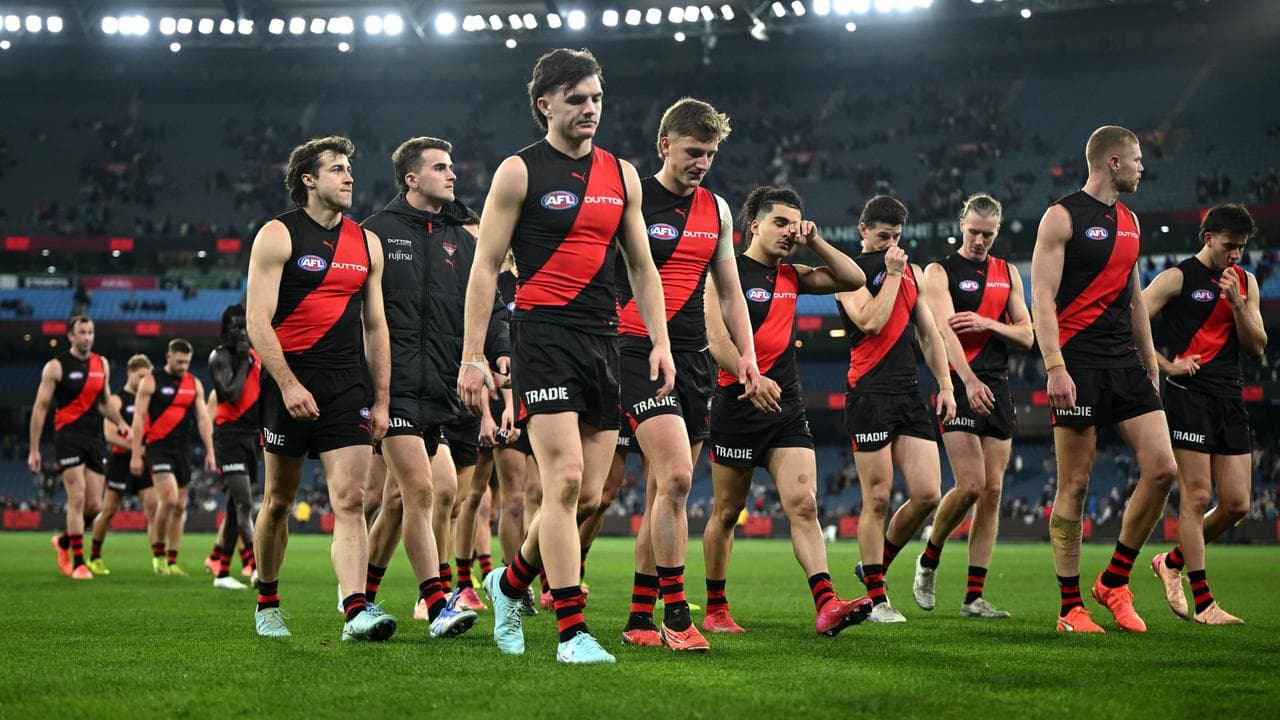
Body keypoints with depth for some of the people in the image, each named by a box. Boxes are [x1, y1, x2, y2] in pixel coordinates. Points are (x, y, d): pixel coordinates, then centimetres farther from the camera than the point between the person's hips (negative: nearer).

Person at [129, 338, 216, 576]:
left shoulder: (195, 384, 10)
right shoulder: (152, 381, -4)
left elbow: (203, 419, 10)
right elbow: (139, 418, -5)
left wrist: (210, 452, 3)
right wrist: (135, 454, -10)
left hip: (183, 449, 5)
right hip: (158, 447, -5)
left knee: (180, 507, 4)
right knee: (169, 498, -20)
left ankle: (172, 563, 11)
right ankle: (158, 553, -3)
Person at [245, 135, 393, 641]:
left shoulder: (366, 242, 12)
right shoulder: (278, 235, -3)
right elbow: (257, 320, -9)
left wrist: (381, 400, 10)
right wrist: (289, 385, -18)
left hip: (348, 389, 3)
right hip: (291, 384, -3)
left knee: (350, 500, -10)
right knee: (279, 500, 8)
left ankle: (356, 612, -20)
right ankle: (267, 604, 25)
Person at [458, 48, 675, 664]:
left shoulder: (621, 174, 14)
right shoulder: (519, 171, -1)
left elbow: (641, 266, 19)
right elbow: (485, 265, -2)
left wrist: (660, 341, 8)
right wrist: (473, 356, -7)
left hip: (604, 338, 6)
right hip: (543, 333, -5)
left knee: (589, 495, 3)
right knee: (565, 479, -15)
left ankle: (510, 583, 28)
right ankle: (572, 631, -10)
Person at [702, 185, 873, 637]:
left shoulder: (791, 276, 15)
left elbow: (853, 279, 18)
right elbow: (717, 338, -15)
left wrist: (815, 243, 6)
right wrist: (751, 377, -31)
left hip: (787, 408, 5)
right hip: (737, 407, -5)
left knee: (804, 504, -11)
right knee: (726, 512, 6)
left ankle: (826, 604, -22)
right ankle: (715, 609, 19)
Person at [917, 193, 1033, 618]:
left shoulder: (1008, 274, 16)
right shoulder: (939, 272, 0)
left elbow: (1026, 336, 12)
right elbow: (945, 330, -16)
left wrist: (987, 323, -9)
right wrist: (969, 380, -32)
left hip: (998, 389, 5)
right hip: (960, 387, -5)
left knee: (993, 491, 0)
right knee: (971, 486, -16)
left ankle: (974, 597, 3)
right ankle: (929, 561, 11)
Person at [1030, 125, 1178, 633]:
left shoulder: (1129, 220, 18)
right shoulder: (1063, 216, -5)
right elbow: (1042, 296, -11)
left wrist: (1150, 365, 21)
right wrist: (1055, 367, -20)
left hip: (1124, 362, 7)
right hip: (1078, 362, -7)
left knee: (1162, 468, -4)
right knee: (1074, 485, -3)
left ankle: (1114, 583, 10)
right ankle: (1070, 607, 5)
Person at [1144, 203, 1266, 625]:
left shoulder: (1246, 282, 15)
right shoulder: (1178, 278, -3)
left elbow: (1257, 348, 10)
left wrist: (1237, 302, -4)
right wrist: (1168, 365, -9)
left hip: (1231, 400, 6)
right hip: (1190, 396, -6)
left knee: (1237, 505, 3)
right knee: (1197, 498, -7)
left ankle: (1172, 563, 24)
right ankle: (1203, 603, -3)